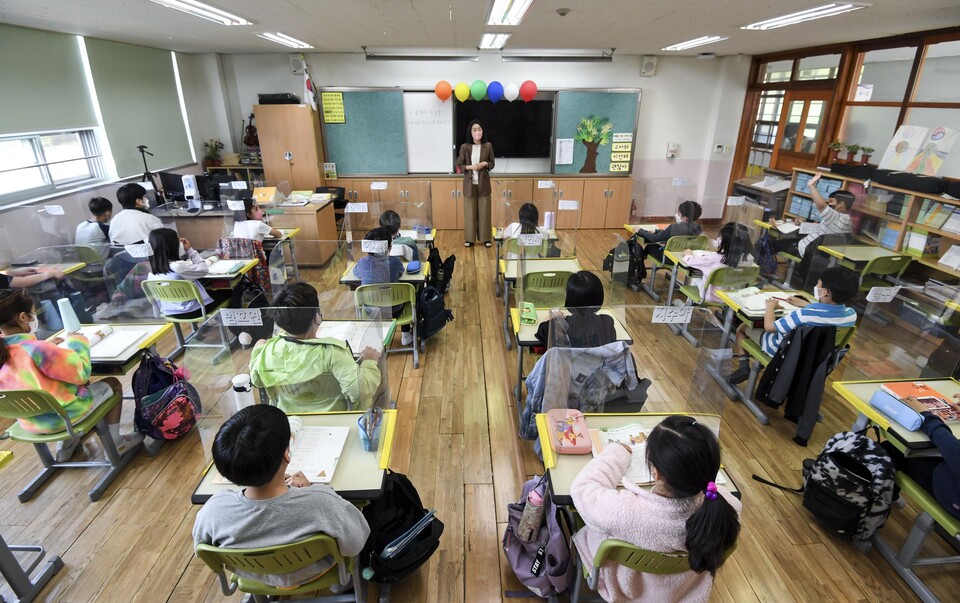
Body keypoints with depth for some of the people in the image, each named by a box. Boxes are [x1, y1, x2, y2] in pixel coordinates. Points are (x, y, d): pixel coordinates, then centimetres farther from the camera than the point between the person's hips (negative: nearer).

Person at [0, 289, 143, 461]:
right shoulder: (37, 350, -31)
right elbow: (82, 373, -21)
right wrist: (76, 341, -10)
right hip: (65, 415, -8)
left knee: (79, 383, 33)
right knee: (113, 384, 15)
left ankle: (65, 446, 35)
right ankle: (114, 443, 21)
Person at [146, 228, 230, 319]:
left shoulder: (152, 271, -5)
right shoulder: (178, 266, -28)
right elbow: (204, 270, -13)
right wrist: (190, 250, -8)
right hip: (190, 311, -7)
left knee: (210, 291, 29)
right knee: (227, 293, 13)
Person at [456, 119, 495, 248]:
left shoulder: (488, 146, -1)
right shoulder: (465, 147, -5)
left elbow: (492, 164, 7)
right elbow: (459, 165, 0)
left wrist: (485, 164, -14)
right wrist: (470, 167, -16)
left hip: (483, 183, 1)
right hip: (469, 183, -1)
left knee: (484, 211, 6)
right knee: (470, 212, 5)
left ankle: (485, 238, 19)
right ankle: (469, 238, 17)